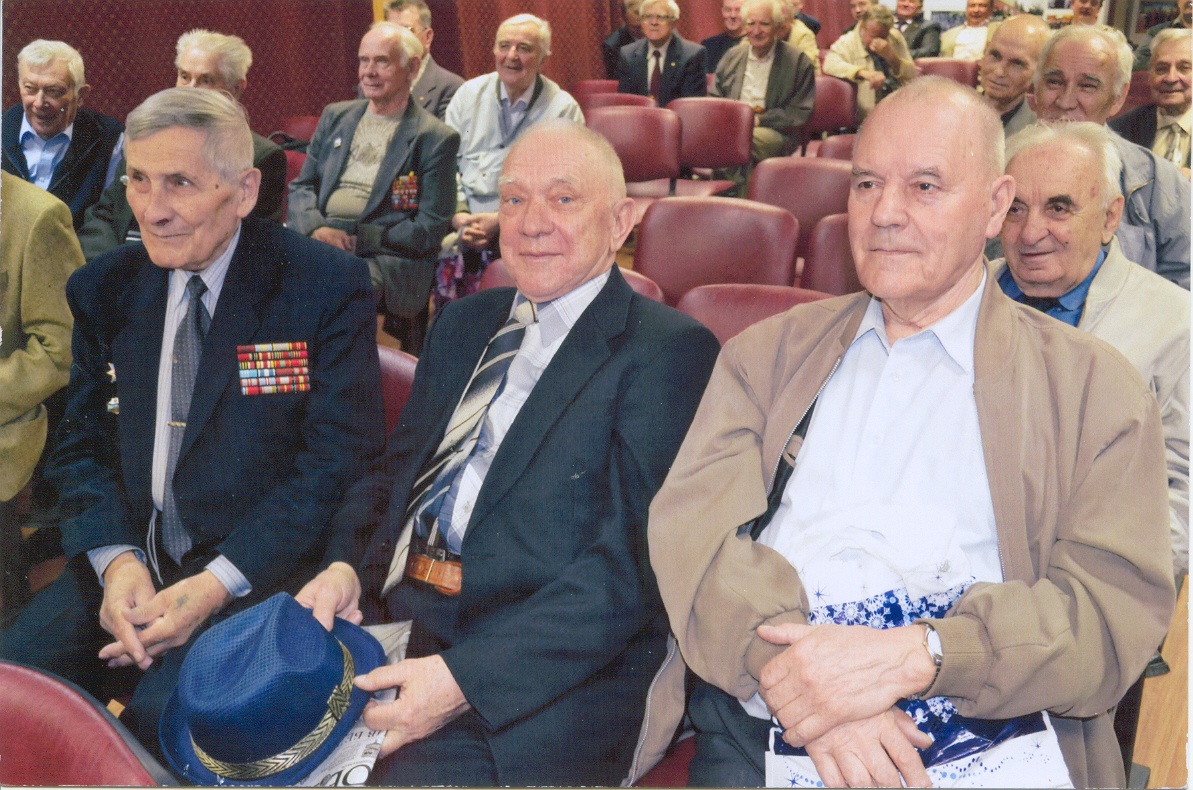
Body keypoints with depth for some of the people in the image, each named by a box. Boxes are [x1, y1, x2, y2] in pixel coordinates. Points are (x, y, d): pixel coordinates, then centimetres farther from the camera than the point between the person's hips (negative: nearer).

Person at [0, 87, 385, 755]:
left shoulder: (327, 287, -8)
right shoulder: (104, 290, 8)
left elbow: (339, 463, -11)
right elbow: (84, 445, 11)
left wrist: (216, 585, -19)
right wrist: (116, 560, -10)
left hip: (261, 569, -5)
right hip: (129, 556, 5)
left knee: (163, 719, -28)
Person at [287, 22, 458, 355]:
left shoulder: (437, 139, 4)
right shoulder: (335, 116, 21)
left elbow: (430, 229, -2)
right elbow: (301, 187, 18)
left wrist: (357, 238, -11)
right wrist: (317, 227, -5)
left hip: (384, 253, -4)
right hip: (316, 240, 5)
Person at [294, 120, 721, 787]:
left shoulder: (671, 351, -5)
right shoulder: (468, 321, 19)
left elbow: (632, 563, -13)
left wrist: (465, 676, -21)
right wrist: (348, 567, -1)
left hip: (542, 676, -5)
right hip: (390, 613, 6)